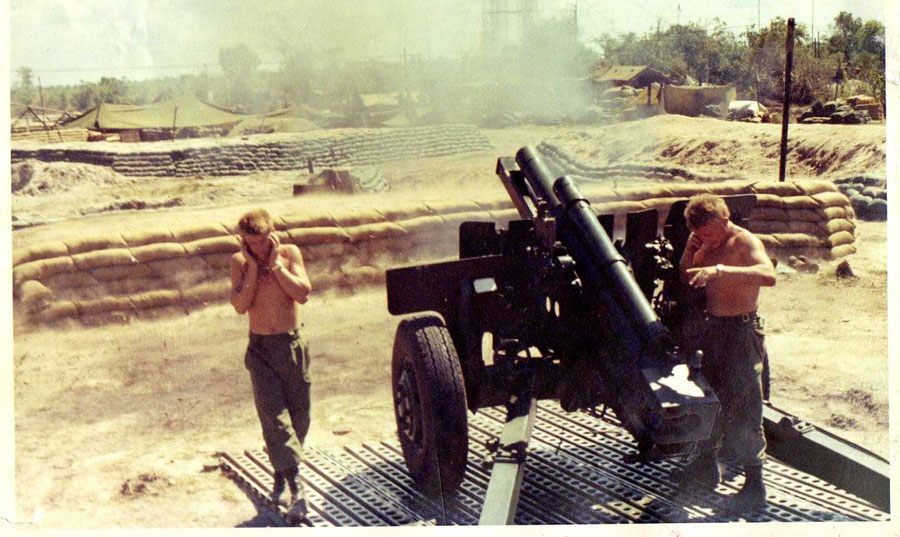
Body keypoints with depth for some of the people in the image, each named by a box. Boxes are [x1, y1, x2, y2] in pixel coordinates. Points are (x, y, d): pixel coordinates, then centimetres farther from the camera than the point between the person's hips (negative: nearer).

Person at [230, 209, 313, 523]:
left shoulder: (290, 253, -2)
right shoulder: (239, 262, -2)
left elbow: (303, 294, -15)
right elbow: (240, 306, -13)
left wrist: (275, 264, -16)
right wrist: (254, 267, -16)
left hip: (293, 344, 1)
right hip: (261, 348, -1)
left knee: (298, 415, 8)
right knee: (274, 415, -11)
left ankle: (281, 473, 30)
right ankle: (296, 488, -14)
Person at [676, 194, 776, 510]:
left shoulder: (745, 241, -14)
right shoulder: (707, 246, 9)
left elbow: (768, 275, -33)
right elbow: (684, 279, 16)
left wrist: (720, 270, -43)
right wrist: (689, 252, -2)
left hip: (741, 333, -8)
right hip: (712, 329, 8)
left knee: (743, 408, -5)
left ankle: (755, 486, 2)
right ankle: (707, 466, 32)